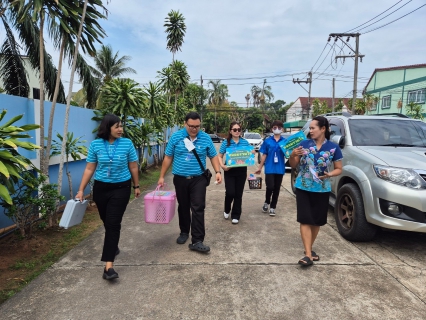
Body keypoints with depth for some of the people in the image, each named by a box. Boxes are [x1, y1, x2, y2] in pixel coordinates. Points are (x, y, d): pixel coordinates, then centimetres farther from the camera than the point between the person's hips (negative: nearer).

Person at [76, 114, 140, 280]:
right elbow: (89, 169, 1)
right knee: (107, 222, 16)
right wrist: (81, 190, -1)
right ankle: (113, 247, 43)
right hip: (101, 188, 2)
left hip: (121, 188, -2)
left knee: (113, 223, -7)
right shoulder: (95, 145, -4)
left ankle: (108, 264, -6)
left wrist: (136, 186, 8)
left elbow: (133, 167, 2)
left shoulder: (127, 144, -7)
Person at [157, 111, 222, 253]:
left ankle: (197, 241, -2)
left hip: (198, 179, -1)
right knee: (183, 207, 15)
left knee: (198, 209, -6)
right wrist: (162, 176, 3)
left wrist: (218, 172, -9)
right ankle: (184, 232, 34)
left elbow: (213, 156, 6)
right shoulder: (176, 137, -3)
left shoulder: (206, 138, -2)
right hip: (180, 179, 1)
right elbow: (168, 158, 2)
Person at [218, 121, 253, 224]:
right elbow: (220, 156, 0)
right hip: (229, 170, -2)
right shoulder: (226, 142, -3)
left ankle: (236, 215, 20)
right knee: (230, 192, -8)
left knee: (238, 193, 6)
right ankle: (227, 210, 22)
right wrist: (222, 166, -18)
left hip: (241, 171, 2)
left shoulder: (245, 142, 3)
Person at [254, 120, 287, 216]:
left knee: (276, 189, 9)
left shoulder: (285, 141, 2)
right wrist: (260, 168, 8)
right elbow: (264, 155, 7)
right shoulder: (267, 141, 2)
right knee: (270, 187, -8)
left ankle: (272, 207, 23)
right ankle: (266, 203, 21)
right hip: (269, 168, -1)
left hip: (280, 169, 1)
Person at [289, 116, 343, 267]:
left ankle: (309, 248, 30)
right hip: (303, 188, 0)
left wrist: (329, 175, -19)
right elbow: (293, 165, 3)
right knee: (305, 220, -6)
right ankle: (308, 254, -3)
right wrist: (293, 155, -19)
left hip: (322, 189, 1)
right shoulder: (304, 144, -2)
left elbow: (338, 169, 3)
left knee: (317, 221, 11)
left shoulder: (333, 148, -4)